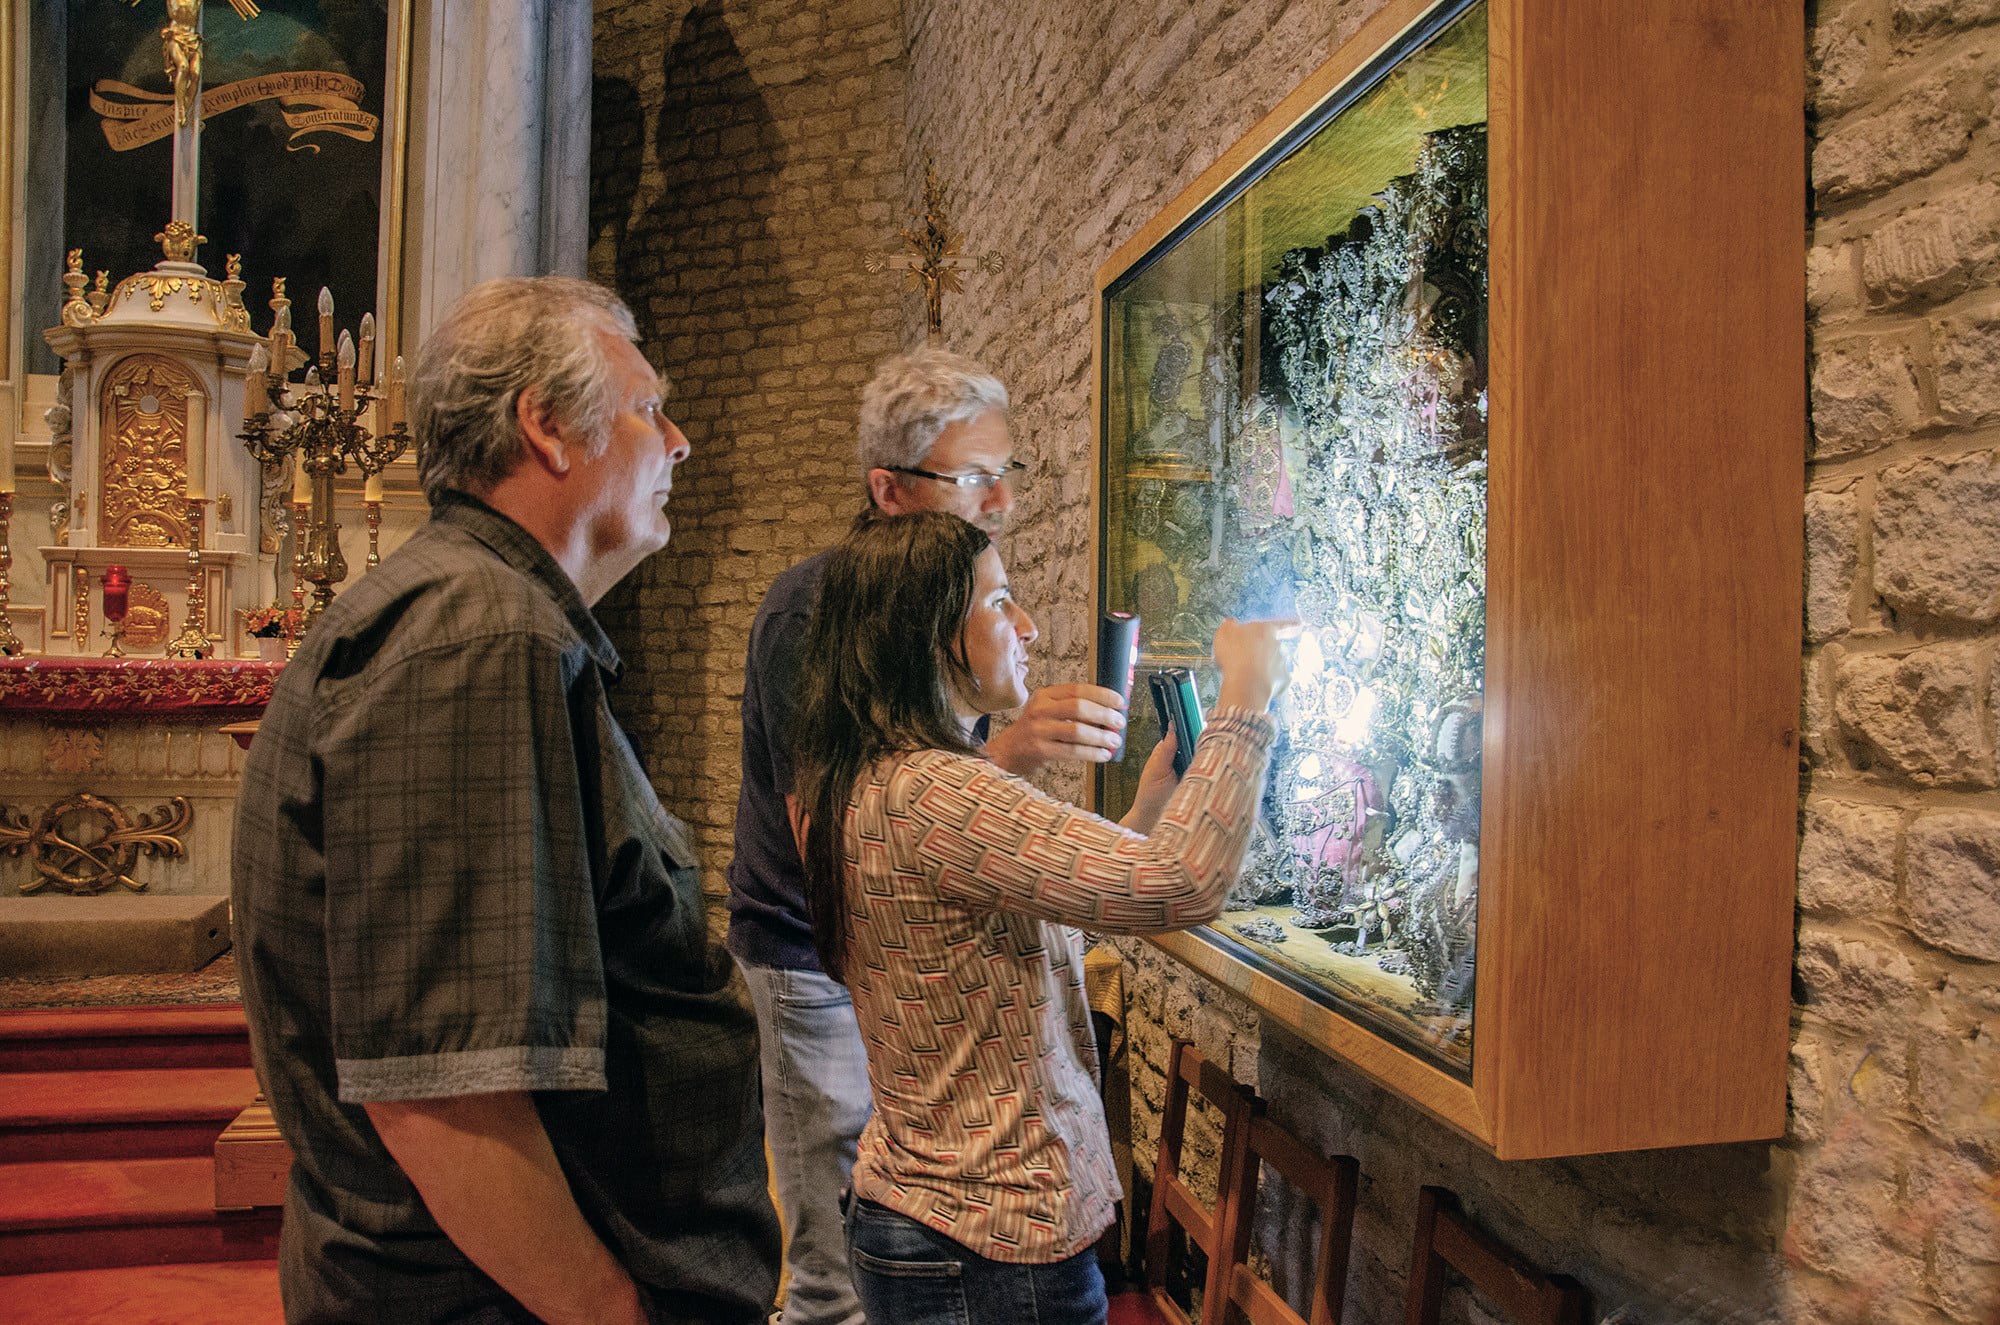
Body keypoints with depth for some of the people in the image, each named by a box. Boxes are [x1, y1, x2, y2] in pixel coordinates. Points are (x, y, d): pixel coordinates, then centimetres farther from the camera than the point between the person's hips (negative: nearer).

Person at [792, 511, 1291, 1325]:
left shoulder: (859, 786, 5)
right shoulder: (928, 794, -26)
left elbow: (1036, 930, 12)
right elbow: (1183, 886, -31)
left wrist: (1145, 810, 8)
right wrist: (1245, 698, -18)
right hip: (995, 1252, -9)